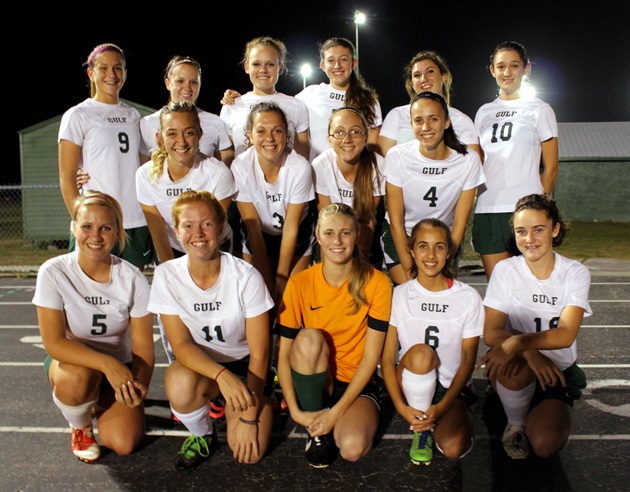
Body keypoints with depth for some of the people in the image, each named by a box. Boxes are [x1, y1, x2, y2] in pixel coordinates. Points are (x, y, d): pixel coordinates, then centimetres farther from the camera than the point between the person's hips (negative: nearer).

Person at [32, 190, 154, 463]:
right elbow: (53, 342, -23)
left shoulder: (132, 278, -15)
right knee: (78, 375, -37)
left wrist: (139, 385, -29)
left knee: (123, 444, -17)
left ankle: (101, 403, 18)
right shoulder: (53, 273, -18)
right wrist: (108, 364, -36)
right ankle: (79, 427, -1)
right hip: (69, 360, -1)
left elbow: (143, 347, -11)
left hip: (120, 366, 1)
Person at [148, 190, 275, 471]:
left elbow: (259, 353, -15)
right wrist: (221, 375, -35)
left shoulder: (246, 277, -21)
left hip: (244, 363, -1)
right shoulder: (167, 276, -15)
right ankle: (201, 435, 0)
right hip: (199, 363, 1)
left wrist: (250, 416, -16)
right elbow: (181, 345, -16)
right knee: (181, 385, -35)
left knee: (249, 453, -18)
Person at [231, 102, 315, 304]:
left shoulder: (300, 167, -28)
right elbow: (253, 227, -19)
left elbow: (291, 227, -19)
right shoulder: (241, 167, -26)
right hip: (259, 237, 1)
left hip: (297, 236, 0)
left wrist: (282, 276, -15)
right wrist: (267, 280, -18)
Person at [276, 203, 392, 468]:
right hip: (314, 381, 2)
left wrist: (337, 411, -17)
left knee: (352, 447, -31)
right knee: (309, 338, -31)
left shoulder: (377, 283, -12)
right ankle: (317, 432, -11)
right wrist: (295, 411, -20)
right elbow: (284, 353, -10)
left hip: (356, 384, -1)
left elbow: (371, 356, -13)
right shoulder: (300, 283, -9)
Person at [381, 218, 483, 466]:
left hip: (452, 388, 0)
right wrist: (401, 407, -20)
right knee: (420, 353, -34)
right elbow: (387, 359, -6)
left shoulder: (468, 297, -3)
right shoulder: (399, 295, -2)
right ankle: (421, 429, -10)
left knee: (454, 448, -26)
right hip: (412, 384, 0)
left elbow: (468, 361, -4)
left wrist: (442, 407, -17)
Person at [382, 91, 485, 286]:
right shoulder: (397, 156, -18)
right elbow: (396, 221, -12)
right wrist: (410, 272, -15)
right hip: (400, 236, -1)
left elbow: (459, 225, -8)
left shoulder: (468, 160, -15)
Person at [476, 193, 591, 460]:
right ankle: (516, 424, -5)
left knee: (544, 444, -21)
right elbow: (491, 333, -13)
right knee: (516, 368, -37)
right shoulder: (505, 270, -8)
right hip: (518, 368, 0)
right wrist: (531, 353, -31)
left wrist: (517, 342, -37)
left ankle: (550, 414, 15)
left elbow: (565, 335, -20)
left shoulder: (575, 273, -8)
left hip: (558, 370, 1)